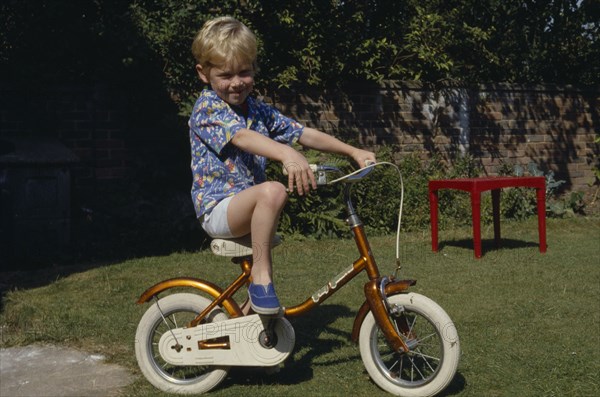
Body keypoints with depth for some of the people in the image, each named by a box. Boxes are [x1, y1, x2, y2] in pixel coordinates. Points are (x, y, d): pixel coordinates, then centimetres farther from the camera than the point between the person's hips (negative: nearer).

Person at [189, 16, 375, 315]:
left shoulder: (258, 111, 12)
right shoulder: (207, 106, -11)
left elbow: (304, 134, 9)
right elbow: (241, 137, -31)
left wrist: (353, 151, -1)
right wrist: (287, 154, -49)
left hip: (247, 208, 8)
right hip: (218, 209, -8)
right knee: (273, 191, -33)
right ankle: (261, 276, -23)